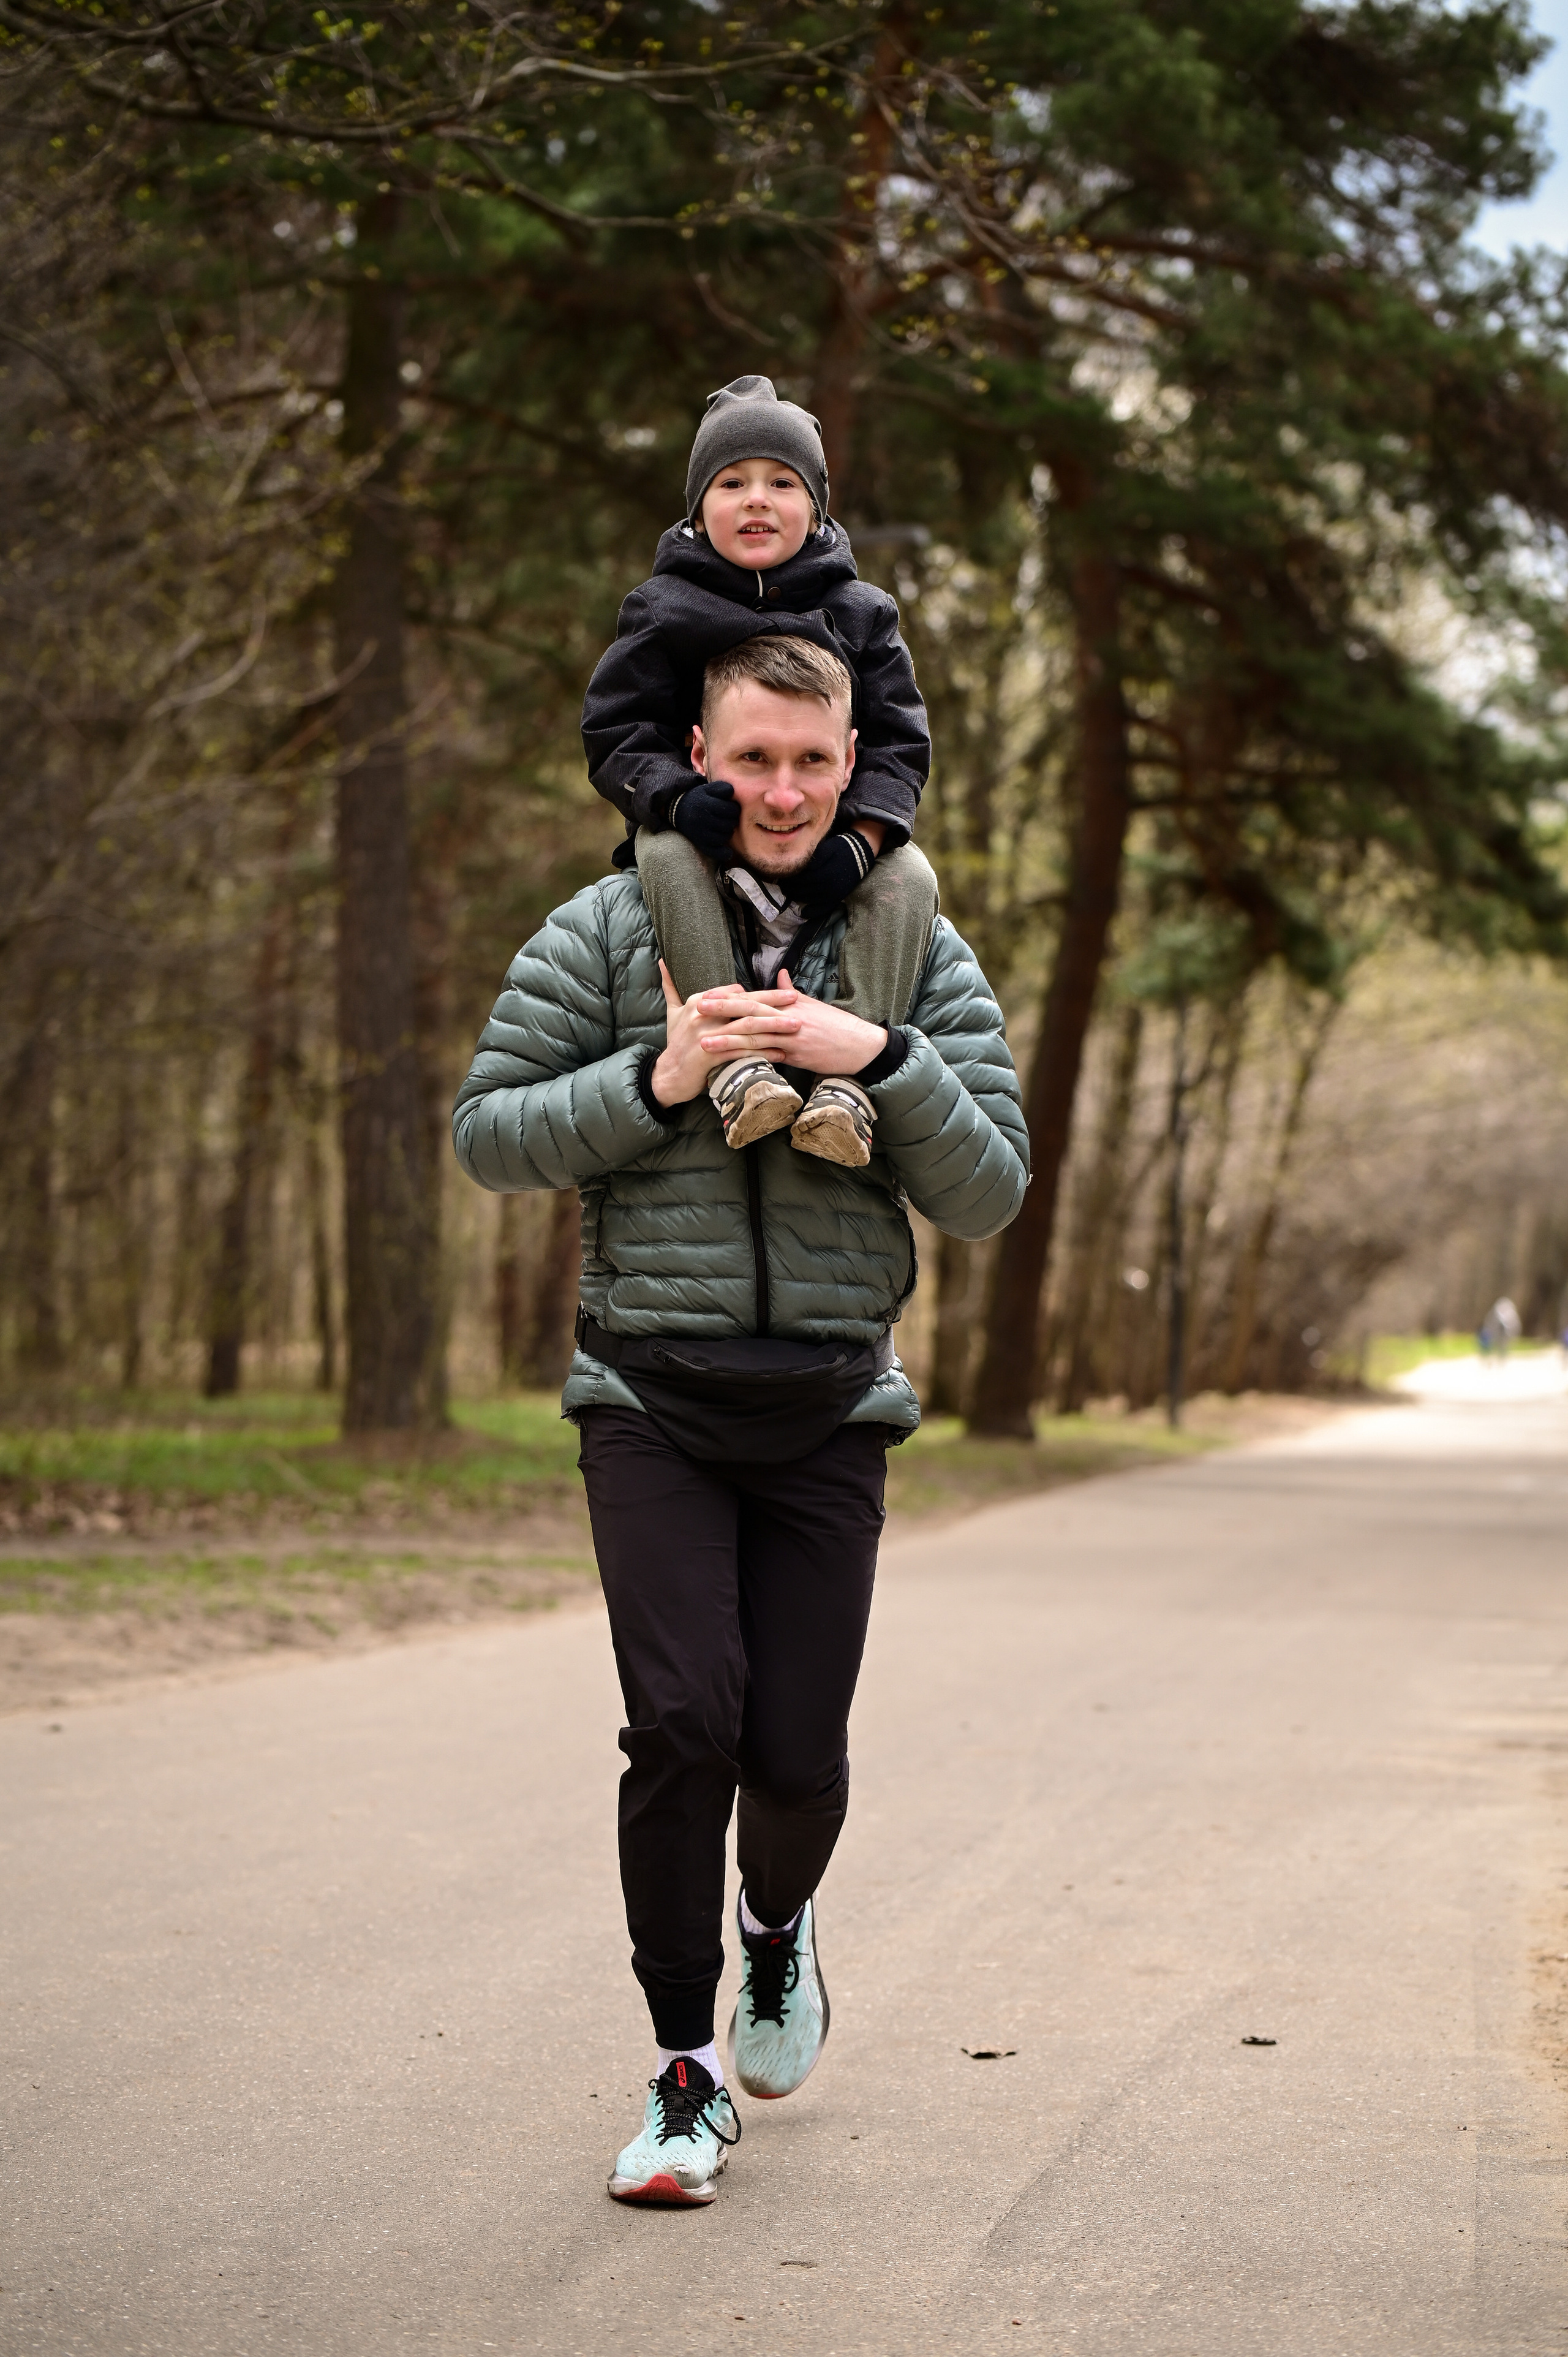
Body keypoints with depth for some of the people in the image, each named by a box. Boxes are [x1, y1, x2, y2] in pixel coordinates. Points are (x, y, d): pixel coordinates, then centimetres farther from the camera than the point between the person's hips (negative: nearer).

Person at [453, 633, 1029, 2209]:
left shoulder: (918, 956, 7)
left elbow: (988, 1196, 1)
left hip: (827, 1410, 2)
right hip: (652, 1398, -1)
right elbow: (487, 1131, 1)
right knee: (682, 1723, -13)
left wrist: (882, 1063, -15)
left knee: (797, 1755, 1)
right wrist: (656, 1082, -13)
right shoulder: (611, 930, 2)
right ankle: (686, 2068, 4)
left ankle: (779, 1921, 37)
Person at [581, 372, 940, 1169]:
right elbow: (613, 730, -1)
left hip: (826, 830, 2)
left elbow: (899, 744, 3)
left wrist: (860, 836, -19)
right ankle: (734, 1060, -46)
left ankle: (849, 1076, -39)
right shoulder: (662, 611, 5)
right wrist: (678, 799, -24)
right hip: (705, 825, -1)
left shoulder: (860, 614, 9)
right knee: (669, 858, -36)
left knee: (909, 878, -29)